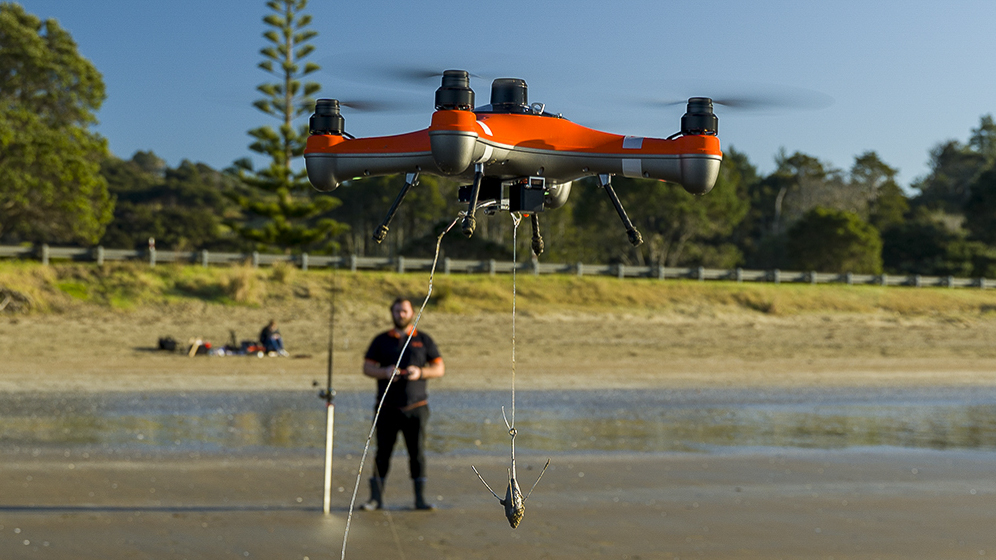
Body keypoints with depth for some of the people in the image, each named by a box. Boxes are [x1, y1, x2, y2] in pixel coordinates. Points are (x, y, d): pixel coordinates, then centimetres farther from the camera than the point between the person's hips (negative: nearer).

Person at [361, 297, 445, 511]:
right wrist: (385, 372, -12)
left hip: (416, 407, 0)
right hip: (388, 407, 0)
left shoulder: (424, 340, 10)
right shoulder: (381, 340, 10)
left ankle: (420, 498, 5)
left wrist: (420, 372, -11)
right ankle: (376, 497, 5)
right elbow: (367, 367, 7)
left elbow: (440, 368, 8)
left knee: (417, 452, -1)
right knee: (383, 452, 0)